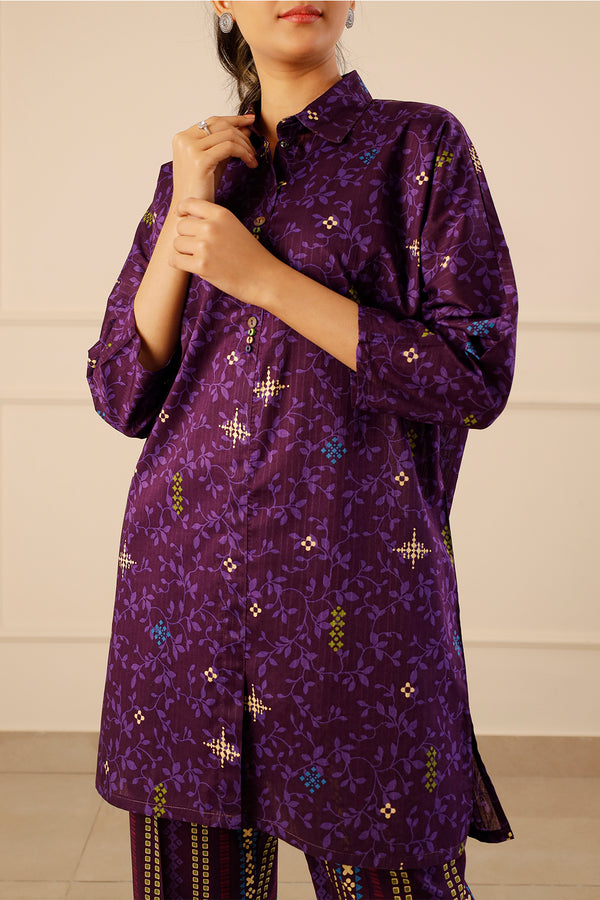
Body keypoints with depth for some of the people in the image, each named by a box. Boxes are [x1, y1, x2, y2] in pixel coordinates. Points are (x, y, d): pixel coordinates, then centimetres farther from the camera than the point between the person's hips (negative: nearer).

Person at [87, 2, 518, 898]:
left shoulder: (421, 144, 1)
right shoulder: (191, 171, 13)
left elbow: (476, 376, -9)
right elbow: (123, 396, 6)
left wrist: (265, 277, -12)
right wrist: (182, 217, -5)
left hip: (353, 582, -3)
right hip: (184, 574, 4)